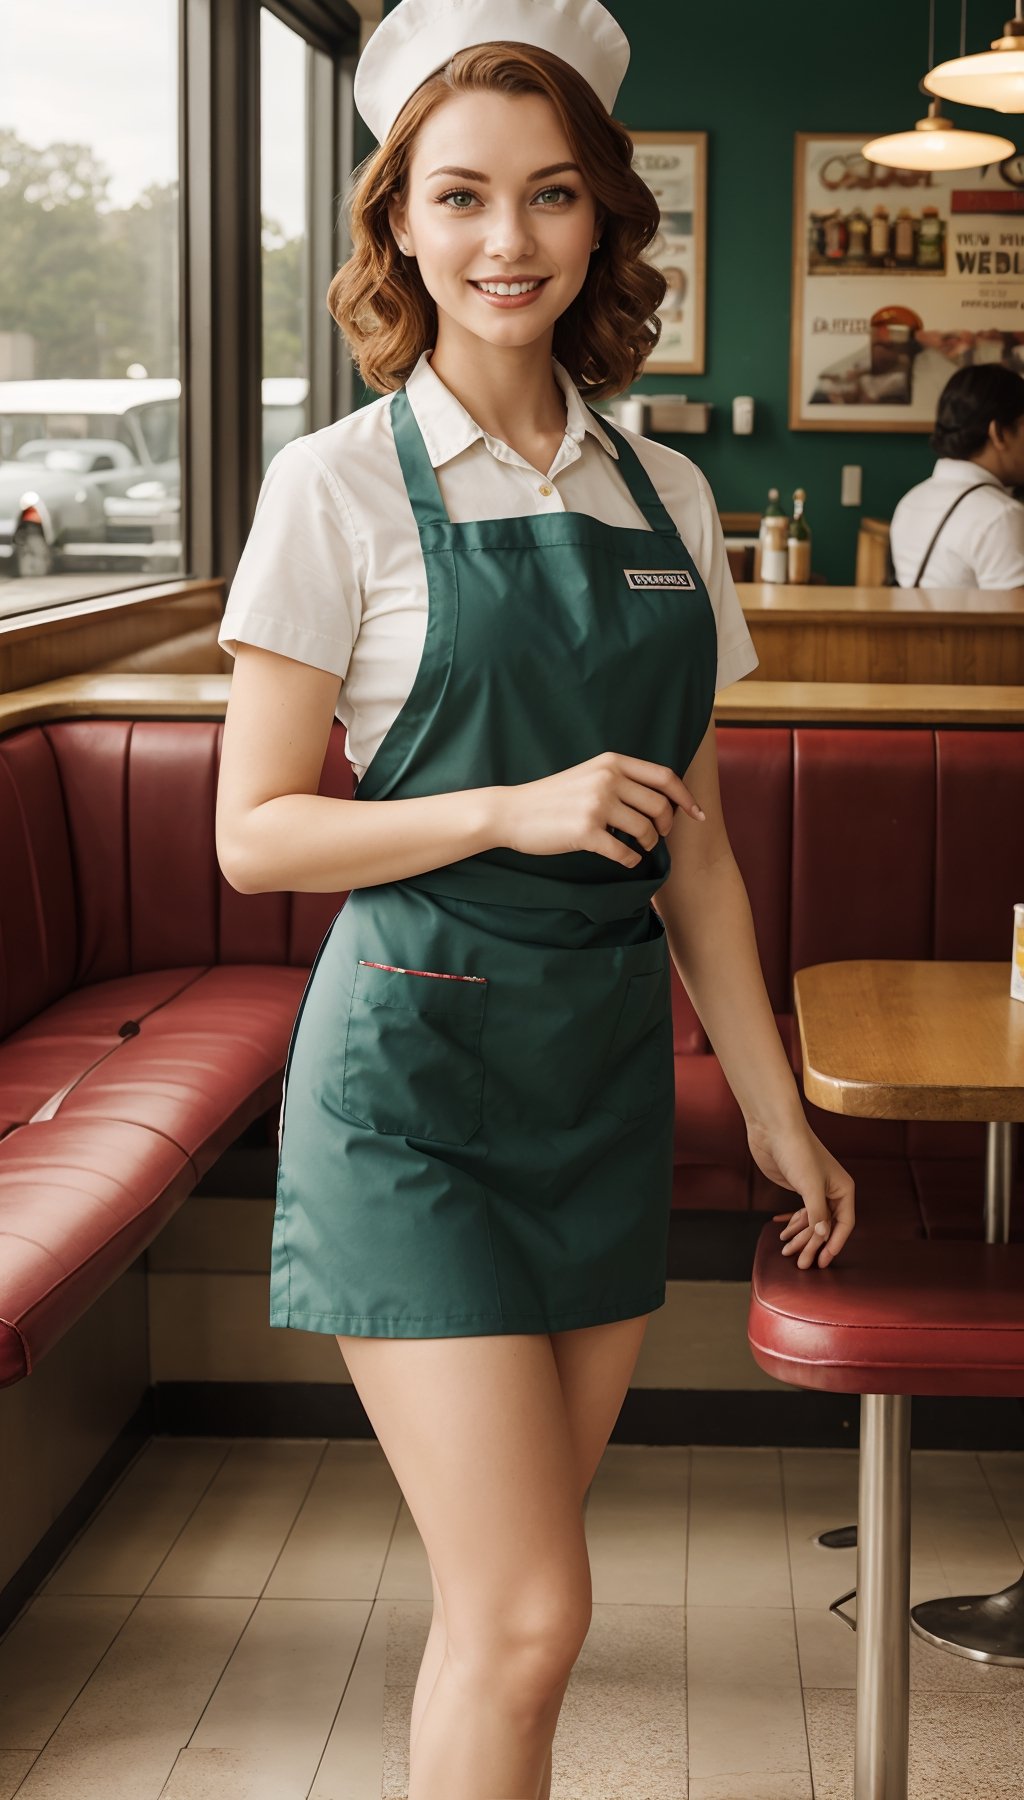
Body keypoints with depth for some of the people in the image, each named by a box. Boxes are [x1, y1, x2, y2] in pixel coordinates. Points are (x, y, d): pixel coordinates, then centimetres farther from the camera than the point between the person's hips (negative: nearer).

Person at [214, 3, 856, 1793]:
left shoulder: (663, 495, 8)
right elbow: (254, 832, -6)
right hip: (412, 1067, -5)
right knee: (526, 1611, -8)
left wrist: (774, 1106, 13)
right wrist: (518, 809, -18)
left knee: (506, 1588, 11)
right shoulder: (342, 486, -6)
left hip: (609, 1071, 5)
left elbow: (690, 842, 14)